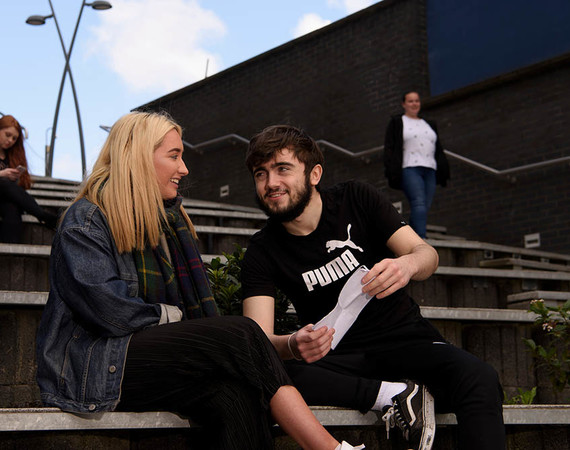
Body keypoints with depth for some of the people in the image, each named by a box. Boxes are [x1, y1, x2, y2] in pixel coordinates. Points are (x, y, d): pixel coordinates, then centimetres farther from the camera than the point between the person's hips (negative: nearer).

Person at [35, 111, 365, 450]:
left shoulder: (169, 219, 25)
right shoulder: (86, 220, -1)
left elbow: (195, 306, 19)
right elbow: (104, 306, -18)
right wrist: (166, 316, -3)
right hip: (96, 368, -7)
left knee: (236, 399, -28)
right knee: (242, 333, -23)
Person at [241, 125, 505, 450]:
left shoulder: (356, 200, 1)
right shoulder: (262, 252, -2)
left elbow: (427, 253, -7)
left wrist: (408, 264, -33)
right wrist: (292, 346, -39)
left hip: (407, 340, 0)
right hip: (339, 359, 0)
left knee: (479, 379, -31)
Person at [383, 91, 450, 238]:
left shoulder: (429, 125, 27)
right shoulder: (397, 122, 12)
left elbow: (438, 150, 26)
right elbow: (389, 148, 3)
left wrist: (443, 170, 13)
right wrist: (391, 171, -9)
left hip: (429, 170, 6)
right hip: (409, 169, -6)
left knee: (425, 207, -4)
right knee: (418, 203, -24)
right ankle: (421, 239, -35)